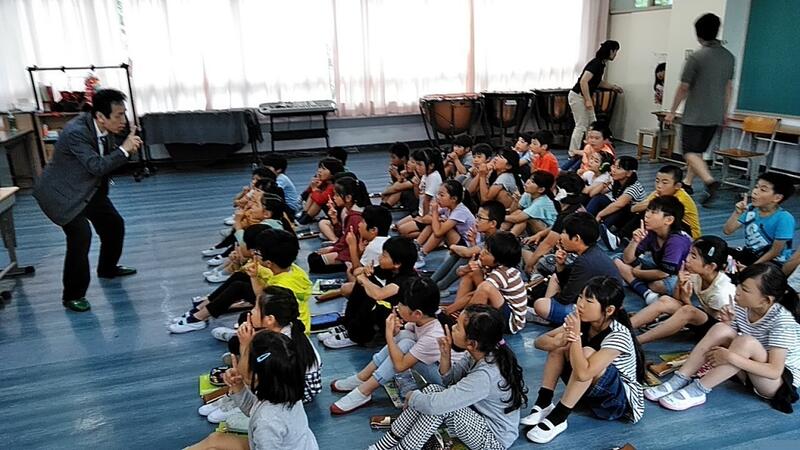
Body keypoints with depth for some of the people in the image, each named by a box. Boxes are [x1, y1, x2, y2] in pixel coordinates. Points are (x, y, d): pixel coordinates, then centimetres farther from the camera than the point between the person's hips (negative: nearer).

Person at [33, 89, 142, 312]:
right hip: (62, 192, -8)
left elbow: (110, 158, 5)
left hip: (90, 189, 9)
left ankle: (107, 268, 40)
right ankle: (72, 295, -7)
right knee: (80, 235, -22)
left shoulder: (105, 129, -7)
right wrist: (124, 149, -31)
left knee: (114, 224, 14)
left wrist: (128, 147, -13)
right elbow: (97, 166, -34)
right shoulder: (76, 132, -30)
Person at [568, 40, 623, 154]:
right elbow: (583, 81, -28)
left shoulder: (601, 64, 10)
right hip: (577, 96, -10)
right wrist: (588, 100, -27)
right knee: (581, 126, -7)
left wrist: (612, 87, 22)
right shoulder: (596, 63, -19)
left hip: (584, 97, 10)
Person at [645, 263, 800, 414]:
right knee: (720, 329, -19)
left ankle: (697, 391, -26)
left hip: (781, 381, -6)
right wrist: (727, 323, -20)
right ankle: (679, 380, -22)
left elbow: (775, 371, -29)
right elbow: (722, 337, 0)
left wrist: (730, 356, -37)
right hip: (751, 371, 6)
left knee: (747, 341, -34)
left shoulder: (782, 320, -25)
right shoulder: (741, 307, -8)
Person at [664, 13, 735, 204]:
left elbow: (683, 88, -10)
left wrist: (672, 112, -1)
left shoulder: (696, 57, -14)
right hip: (715, 116, 7)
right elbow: (729, 87, 13)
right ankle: (687, 183, 26)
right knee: (698, 150, 18)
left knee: (690, 152, -3)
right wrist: (725, 111, 22)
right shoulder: (728, 57, 6)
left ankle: (710, 181, -22)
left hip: (695, 115, -6)